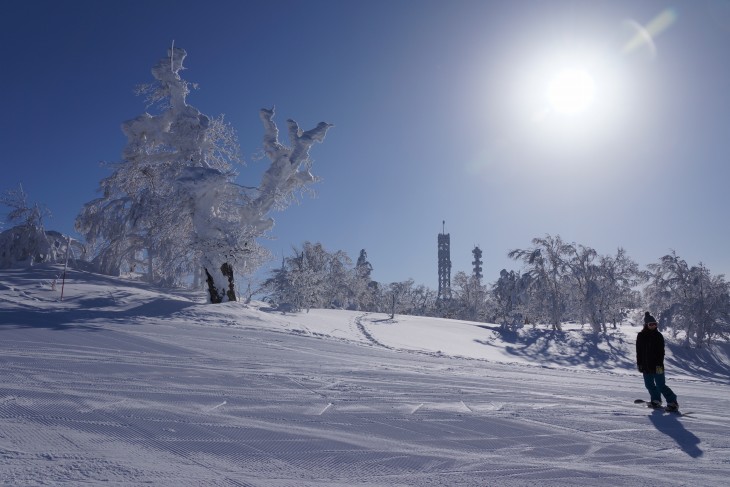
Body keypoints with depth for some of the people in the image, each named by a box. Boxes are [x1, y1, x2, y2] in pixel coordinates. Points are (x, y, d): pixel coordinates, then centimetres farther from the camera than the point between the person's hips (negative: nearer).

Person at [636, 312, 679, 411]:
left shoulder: (658, 336, -5)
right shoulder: (641, 336, 4)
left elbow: (661, 352, -8)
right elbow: (638, 351, 10)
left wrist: (659, 364, -15)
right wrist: (639, 364, 8)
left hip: (656, 365, -4)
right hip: (646, 366, 4)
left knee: (661, 385, -7)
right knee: (649, 384, 13)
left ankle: (672, 402, 0)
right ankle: (656, 400, 31)